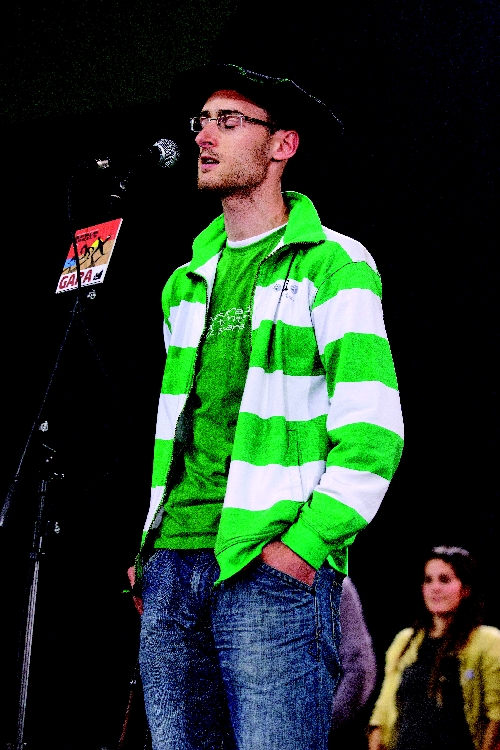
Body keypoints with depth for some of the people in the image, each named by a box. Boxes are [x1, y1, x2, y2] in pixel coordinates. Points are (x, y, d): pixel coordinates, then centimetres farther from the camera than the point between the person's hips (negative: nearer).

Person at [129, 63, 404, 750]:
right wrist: (147, 547, 15)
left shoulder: (332, 265, 0)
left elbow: (372, 431, -9)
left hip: (274, 570, -6)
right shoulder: (188, 281, 21)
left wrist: (306, 545, -17)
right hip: (171, 567, 7)